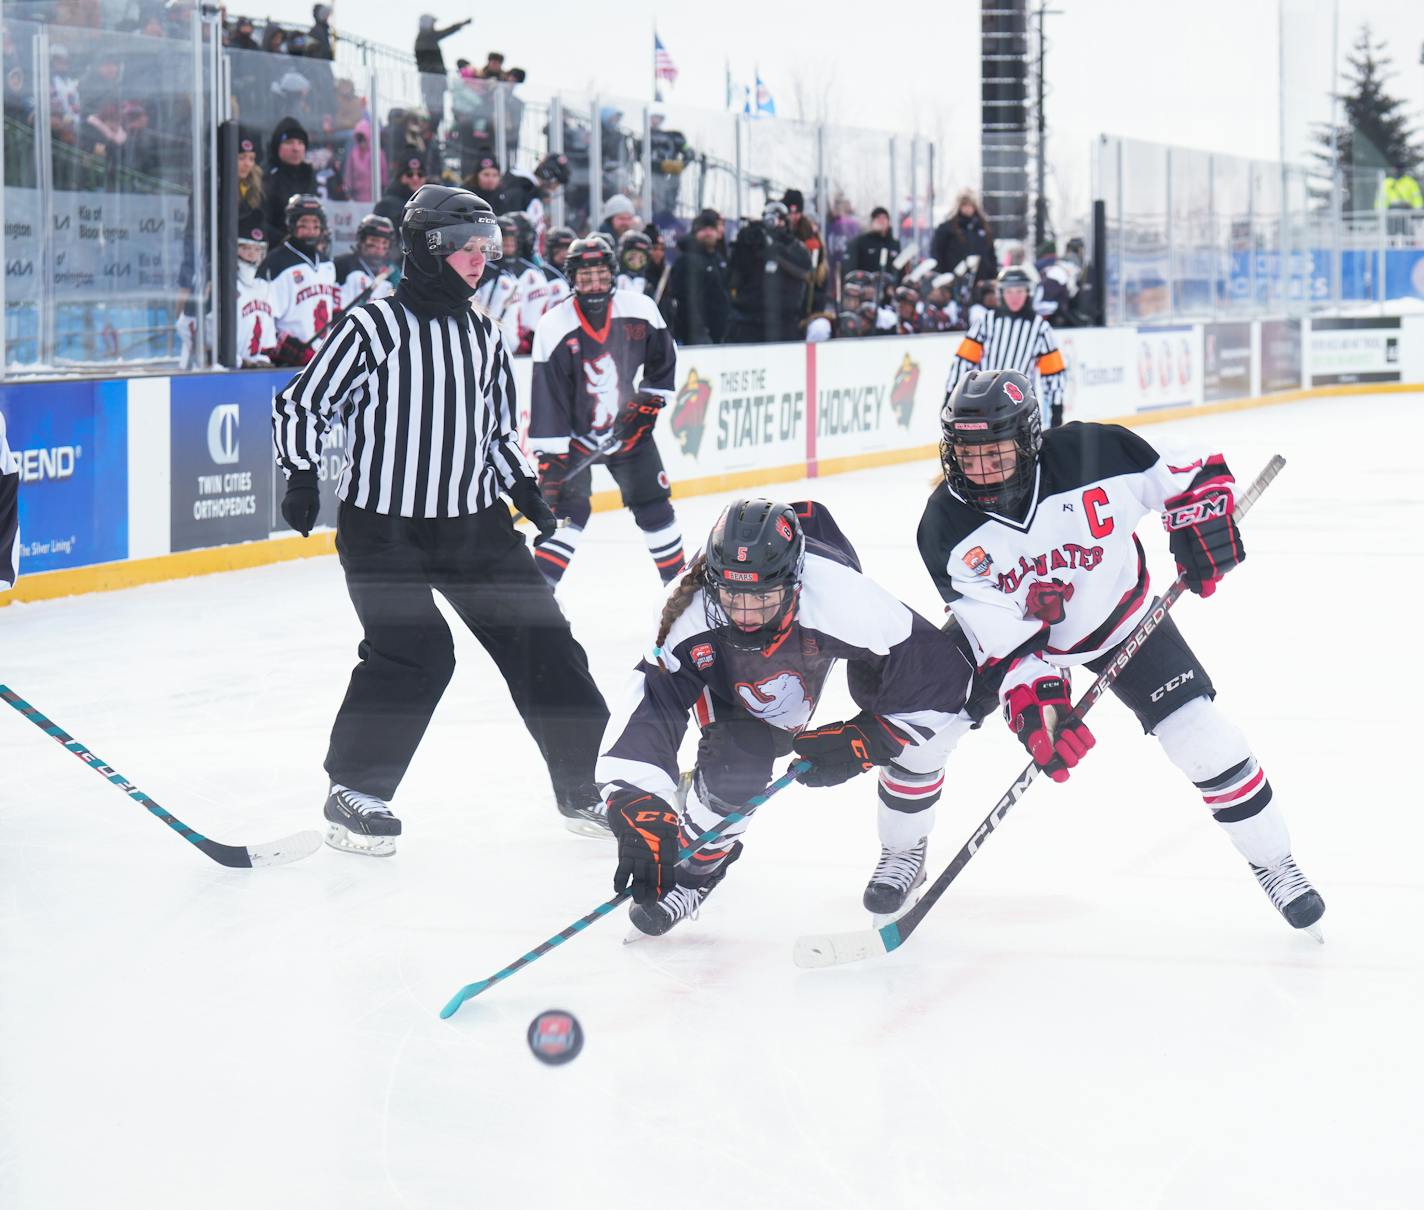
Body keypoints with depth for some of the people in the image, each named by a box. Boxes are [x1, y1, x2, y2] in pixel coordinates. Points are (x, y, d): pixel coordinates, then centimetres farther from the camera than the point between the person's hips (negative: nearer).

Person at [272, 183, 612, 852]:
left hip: (473, 520, 6)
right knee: (414, 654, -18)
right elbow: (300, 403, -6)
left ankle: (584, 787, 15)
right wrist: (301, 475, -15)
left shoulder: (484, 335, 11)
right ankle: (353, 793, 0)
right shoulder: (375, 327, -10)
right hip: (381, 522, -6)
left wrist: (523, 487, 10)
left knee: (540, 639, 2)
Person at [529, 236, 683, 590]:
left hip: (627, 427, 3)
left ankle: (679, 578, 23)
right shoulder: (553, 329, -21)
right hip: (574, 434, -3)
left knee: (654, 506, 7)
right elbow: (547, 398, -21)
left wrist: (650, 401, -2)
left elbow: (663, 360, 7)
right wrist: (550, 458, -23)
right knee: (569, 510, -16)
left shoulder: (640, 311, -12)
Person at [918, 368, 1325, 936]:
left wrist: (1201, 517, -29)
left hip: (1119, 617, -1)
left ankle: (1272, 861, 10)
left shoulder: (1091, 455, -31)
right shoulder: (946, 531, -27)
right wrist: (1034, 704, -39)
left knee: (1202, 738, -11)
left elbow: (1190, 470, -14)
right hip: (1012, 631, 2)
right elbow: (1004, 638, -27)